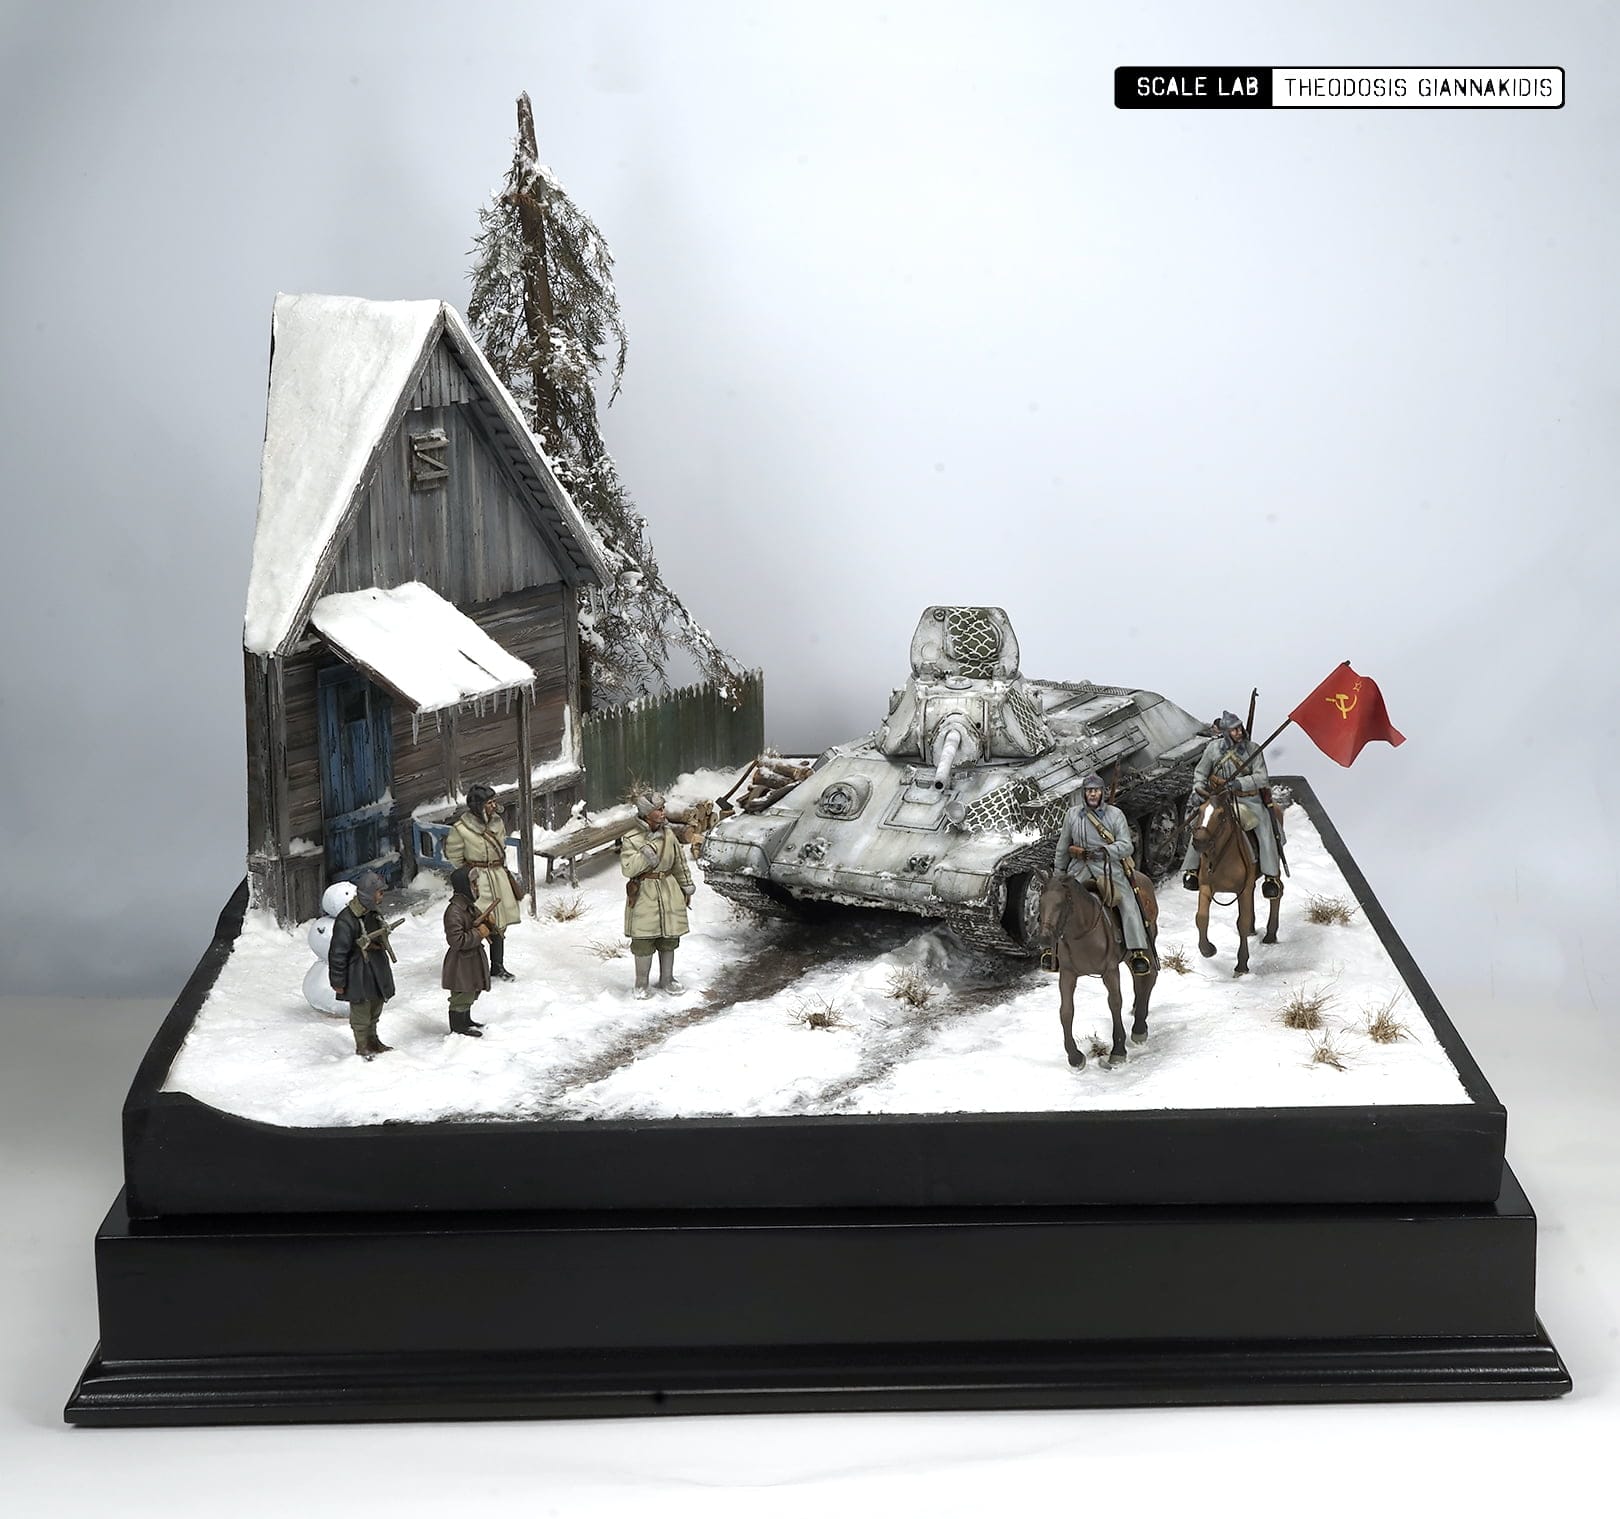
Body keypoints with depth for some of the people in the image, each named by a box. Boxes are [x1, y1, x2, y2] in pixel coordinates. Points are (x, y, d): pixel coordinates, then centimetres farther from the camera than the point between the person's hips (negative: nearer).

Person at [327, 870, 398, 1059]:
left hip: (377, 971, 8)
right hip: (358, 976, -8)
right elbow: (337, 953, -21)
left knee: (375, 1008, 21)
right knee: (361, 1011, 6)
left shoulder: (373, 914, 1)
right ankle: (362, 1047, 21)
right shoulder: (346, 920, -26)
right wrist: (338, 982, -17)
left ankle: (372, 1041, 38)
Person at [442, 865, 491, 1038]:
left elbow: (476, 922, 21)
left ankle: (466, 1020, 39)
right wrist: (478, 933, -25)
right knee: (462, 995, 2)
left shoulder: (469, 905, 5)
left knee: (472, 992, 23)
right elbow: (456, 940, -31)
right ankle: (457, 1027, 16)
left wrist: (487, 920, -1)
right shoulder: (454, 911, -27)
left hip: (474, 958, 10)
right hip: (461, 963, -10)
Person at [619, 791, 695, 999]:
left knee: (669, 940, 12)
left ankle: (666, 980, 28)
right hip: (643, 894, -5)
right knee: (643, 943, -3)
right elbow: (628, 868, -22)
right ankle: (642, 985, 12)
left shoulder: (668, 834, 3)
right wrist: (648, 850, -25)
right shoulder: (631, 840, -12)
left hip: (669, 893, 5)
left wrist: (687, 887, 16)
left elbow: (680, 863, 14)